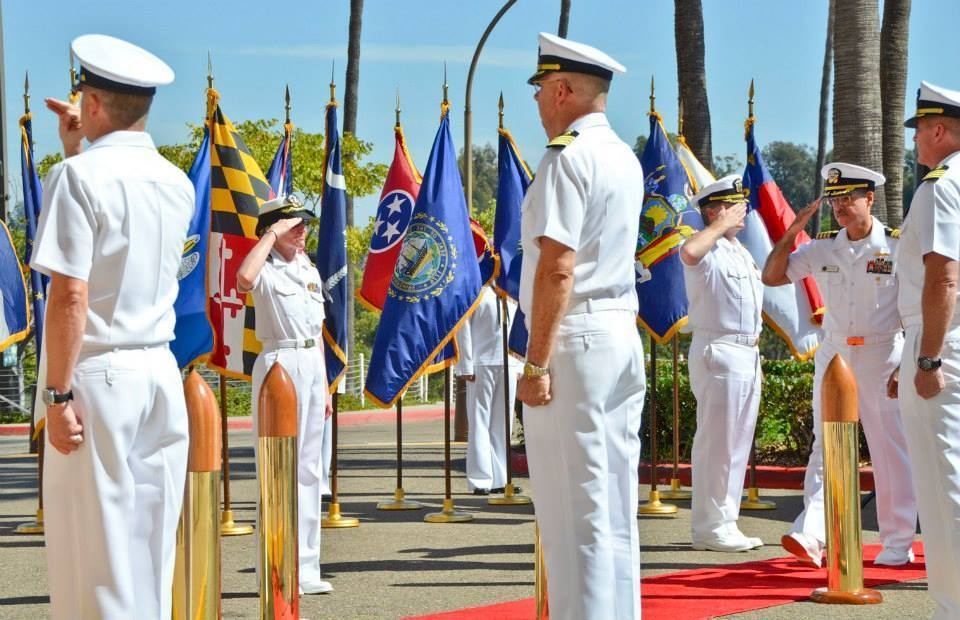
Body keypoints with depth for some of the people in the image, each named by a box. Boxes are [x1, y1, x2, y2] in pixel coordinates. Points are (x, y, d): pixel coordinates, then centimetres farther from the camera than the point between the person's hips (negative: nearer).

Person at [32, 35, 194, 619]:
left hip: (100, 374, -7)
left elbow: (71, 295, -17)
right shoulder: (177, 183, 10)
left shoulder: (80, 176, -11)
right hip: (161, 373, 7)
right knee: (151, 545, 11)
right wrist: (79, 149, 25)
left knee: (95, 549, -1)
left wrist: (58, 393, -14)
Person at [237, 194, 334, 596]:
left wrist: (325, 385, 16)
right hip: (279, 364, -8)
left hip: (312, 366, 8)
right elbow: (244, 279, -33)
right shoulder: (267, 269, -6)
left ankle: (305, 566, 18)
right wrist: (272, 235, -21)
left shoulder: (310, 271, 16)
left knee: (309, 468, 11)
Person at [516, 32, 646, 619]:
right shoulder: (625, 159, 16)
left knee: (574, 508, -6)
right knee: (615, 505, 12)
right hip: (624, 336, 9)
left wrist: (537, 363, -19)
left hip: (575, 338, -9)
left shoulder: (567, 156, -12)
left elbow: (558, 267, -19)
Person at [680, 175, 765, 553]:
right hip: (719, 353, -10)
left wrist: (754, 341, 19)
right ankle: (709, 527, -3)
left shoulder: (741, 252, 19)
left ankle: (725, 525, 20)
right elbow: (689, 253, -36)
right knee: (717, 443, -7)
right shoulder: (707, 249, -10)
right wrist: (720, 226, -22)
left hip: (748, 354, 10)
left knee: (738, 444, 12)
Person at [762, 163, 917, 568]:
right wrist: (793, 232, -3)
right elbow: (772, 277, 8)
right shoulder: (822, 247, 6)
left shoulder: (896, 246, -6)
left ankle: (898, 544, 11)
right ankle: (809, 535, -12)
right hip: (833, 355, 3)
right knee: (825, 446, -4)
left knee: (891, 451, 2)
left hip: (882, 356, -3)